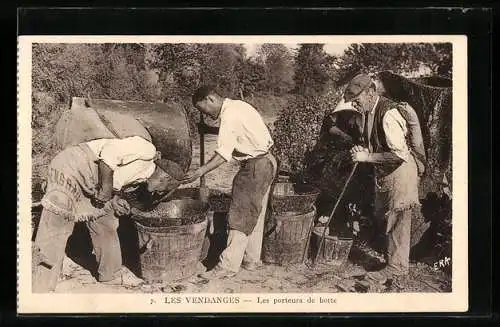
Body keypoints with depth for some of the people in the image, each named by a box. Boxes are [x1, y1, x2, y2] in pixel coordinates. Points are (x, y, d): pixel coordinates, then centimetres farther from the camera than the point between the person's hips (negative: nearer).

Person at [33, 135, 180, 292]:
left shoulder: (140, 174, 14)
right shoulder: (146, 149, -15)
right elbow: (108, 153, -26)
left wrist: (113, 199, -3)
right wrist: (105, 191, -19)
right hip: (69, 170, -10)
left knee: (106, 223, 18)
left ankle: (111, 273, 36)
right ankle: (40, 290, 0)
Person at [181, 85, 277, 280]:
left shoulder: (229, 116, -20)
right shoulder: (237, 105, 11)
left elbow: (223, 153, -29)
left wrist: (200, 172, -35)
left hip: (256, 165, -10)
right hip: (264, 162, 10)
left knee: (240, 217, -8)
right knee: (254, 215, 15)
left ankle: (228, 266, -5)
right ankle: (251, 260, 23)